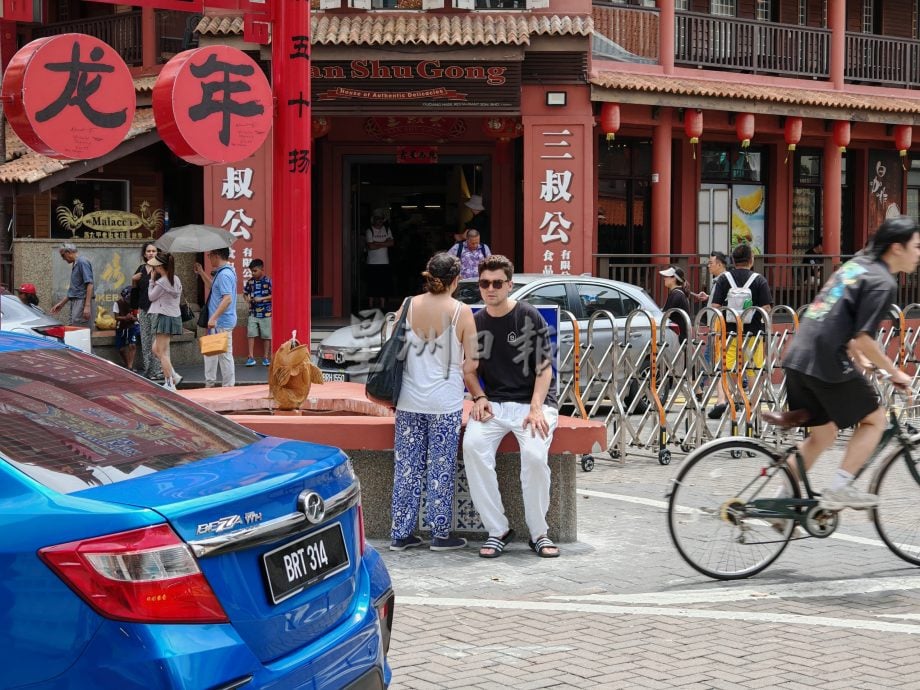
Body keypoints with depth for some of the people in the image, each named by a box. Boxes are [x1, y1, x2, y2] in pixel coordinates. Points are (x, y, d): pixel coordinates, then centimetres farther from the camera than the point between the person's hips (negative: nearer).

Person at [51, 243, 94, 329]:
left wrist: (87, 306, -24)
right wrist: (61, 304, 29)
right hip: (74, 303, 10)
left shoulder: (82, 262, -10)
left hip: (81, 302, -10)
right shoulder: (75, 265, 19)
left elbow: (89, 285, -18)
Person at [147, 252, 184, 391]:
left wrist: (152, 280, 0)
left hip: (165, 317, -9)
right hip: (175, 316, 9)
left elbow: (151, 296, -4)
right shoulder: (176, 280, 8)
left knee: (162, 353, -2)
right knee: (156, 349, 17)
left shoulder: (161, 282, -17)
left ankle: (170, 383, -1)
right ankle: (174, 376, 12)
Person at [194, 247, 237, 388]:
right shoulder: (221, 272, 13)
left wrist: (214, 318, -30)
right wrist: (201, 273, 28)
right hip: (218, 322, 11)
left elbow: (227, 299, -28)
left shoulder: (224, 274, -19)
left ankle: (228, 385, 2)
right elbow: (213, 287, 30)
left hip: (222, 323, -11)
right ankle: (209, 383, 27)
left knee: (224, 354, -4)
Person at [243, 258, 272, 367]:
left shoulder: (268, 281, -7)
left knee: (266, 336, 3)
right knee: (251, 334, -4)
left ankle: (266, 357, 12)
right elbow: (245, 293, 17)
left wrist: (262, 298, -16)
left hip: (266, 313, -3)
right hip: (253, 313, 3)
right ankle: (251, 357, 0)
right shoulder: (250, 282, 6)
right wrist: (247, 298, -5)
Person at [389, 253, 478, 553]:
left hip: (409, 401, 3)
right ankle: (440, 534, 12)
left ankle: (401, 534, 13)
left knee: (407, 467, 9)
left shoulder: (408, 306, 1)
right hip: (445, 403, -3)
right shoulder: (461, 311, -8)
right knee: (441, 468, 6)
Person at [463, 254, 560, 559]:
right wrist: (479, 397, -4)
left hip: (532, 402, -3)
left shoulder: (529, 317, -2)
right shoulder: (476, 323, 11)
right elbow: (469, 369, 17)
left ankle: (539, 532, -11)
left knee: (534, 454, -32)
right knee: (473, 445, -28)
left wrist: (536, 407, -17)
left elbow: (544, 367, -4)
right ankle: (497, 530, -18)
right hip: (494, 404, 3)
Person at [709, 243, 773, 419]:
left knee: (724, 369, 2)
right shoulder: (759, 280, -1)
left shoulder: (724, 279, 1)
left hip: (729, 331, 1)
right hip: (753, 332, 0)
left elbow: (715, 307, -3)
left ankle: (721, 399, -19)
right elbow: (766, 309, -8)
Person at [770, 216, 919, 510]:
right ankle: (839, 489, 2)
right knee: (874, 418, 10)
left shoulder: (855, 265, 18)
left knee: (822, 435, 20)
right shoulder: (883, 282, -9)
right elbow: (863, 339, -16)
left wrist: (860, 360, 32)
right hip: (826, 364, -8)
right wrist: (895, 373, -3)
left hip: (796, 358, 8)